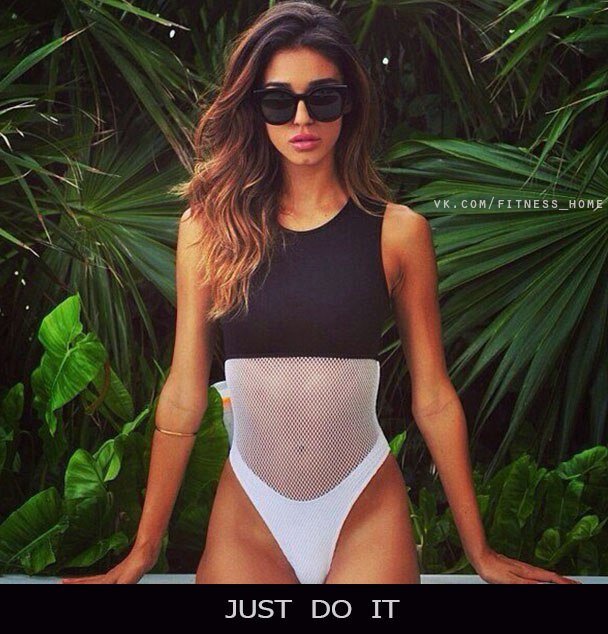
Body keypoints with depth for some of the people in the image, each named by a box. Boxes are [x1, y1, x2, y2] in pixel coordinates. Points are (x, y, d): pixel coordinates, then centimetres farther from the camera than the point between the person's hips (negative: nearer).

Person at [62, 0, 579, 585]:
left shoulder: (399, 232, -4)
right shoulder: (208, 229, -3)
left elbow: (433, 400, 0)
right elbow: (182, 399, -1)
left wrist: (479, 552, 4)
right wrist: (142, 552, 2)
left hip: (365, 515, 0)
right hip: (247, 518, 1)